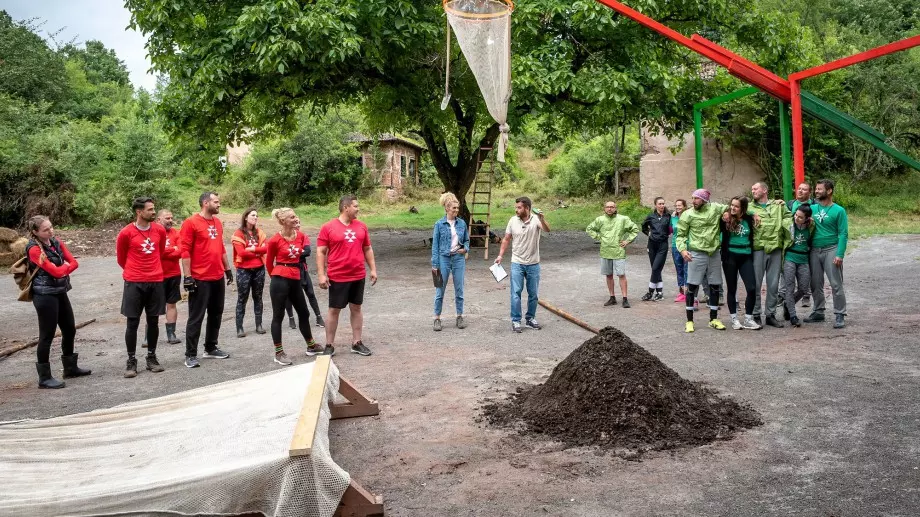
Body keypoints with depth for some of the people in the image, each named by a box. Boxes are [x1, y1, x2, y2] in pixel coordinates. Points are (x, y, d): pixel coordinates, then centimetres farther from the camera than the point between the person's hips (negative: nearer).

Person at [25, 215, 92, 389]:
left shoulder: (56, 243, 8)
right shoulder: (34, 249, -16)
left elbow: (74, 262, 0)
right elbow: (55, 271, -20)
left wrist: (60, 269, -16)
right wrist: (65, 266, -1)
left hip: (61, 292, 8)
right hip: (45, 296, -8)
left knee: (70, 330, 16)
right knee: (47, 335, -3)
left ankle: (70, 367, 33)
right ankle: (44, 377, 6)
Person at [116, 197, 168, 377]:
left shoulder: (160, 230, 3)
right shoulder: (126, 233, -8)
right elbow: (121, 258, 6)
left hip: (156, 282, 3)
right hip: (134, 283, -3)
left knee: (153, 321, 8)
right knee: (133, 323, 1)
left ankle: (151, 357, 19)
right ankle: (131, 361, 9)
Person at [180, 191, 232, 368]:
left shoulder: (218, 223, 12)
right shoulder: (191, 223, -10)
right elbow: (185, 251, -13)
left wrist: (227, 268, 20)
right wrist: (188, 276, -17)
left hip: (218, 277, 8)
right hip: (200, 279, -8)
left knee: (216, 314, 15)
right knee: (196, 317, -2)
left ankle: (211, 348, 27)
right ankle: (191, 355, 5)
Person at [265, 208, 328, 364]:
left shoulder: (301, 236, 4)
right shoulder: (275, 240, -10)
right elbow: (269, 262, 3)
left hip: (295, 280, 6)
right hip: (280, 281, -6)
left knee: (304, 314, 16)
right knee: (278, 316, 2)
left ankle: (311, 346, 32)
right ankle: (279, 353, 10)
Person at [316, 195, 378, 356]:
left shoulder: (361, 226, 6)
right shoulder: (328, 227, -7)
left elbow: (367, 249, 13)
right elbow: (321, 252, -7)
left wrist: (373, 269, 9)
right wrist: (321, 275, -12)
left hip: (358, 276, 4)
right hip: (337, 277, -4)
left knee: (356, 308, 11)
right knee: (334, 310, 4)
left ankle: (357, 343, 20)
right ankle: (329, 346, 13)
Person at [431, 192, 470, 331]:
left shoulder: (462, 223, 3)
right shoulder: (439, 224, -5)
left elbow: (467, 240, 15)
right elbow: (435, 245, -4)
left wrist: (465, 249, -7)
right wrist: (435, 264, -7)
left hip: (459, 259, 3)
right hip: (444, 259, -3)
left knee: (459, 289, 8)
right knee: (440, 290, 3)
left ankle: (460, 316, 20)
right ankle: (437, 318, 12)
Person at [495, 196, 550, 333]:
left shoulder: (536, 220, -11)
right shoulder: (513, 220, -2)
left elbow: (547, 230, -30)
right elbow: (506, 239, 7)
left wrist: (541, 218, -49)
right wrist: (500, 255, 0)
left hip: (533, 264, 0)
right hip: (517, 263, 0)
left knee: (533, 294, 10)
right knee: (516, 292, -4)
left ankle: (530, 318, 26)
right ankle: (515, 321, 3)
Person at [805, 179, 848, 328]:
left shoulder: (838, 211, -4)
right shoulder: (812, 208, 9)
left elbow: (843, 234, -9)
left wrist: (840, 255, -17)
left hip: (831, 250, -5)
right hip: (814, 250, 5)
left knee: (836, 285, -4)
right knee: (816, 284, 11)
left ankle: (839, 315, 1)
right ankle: (818, 312, 23)